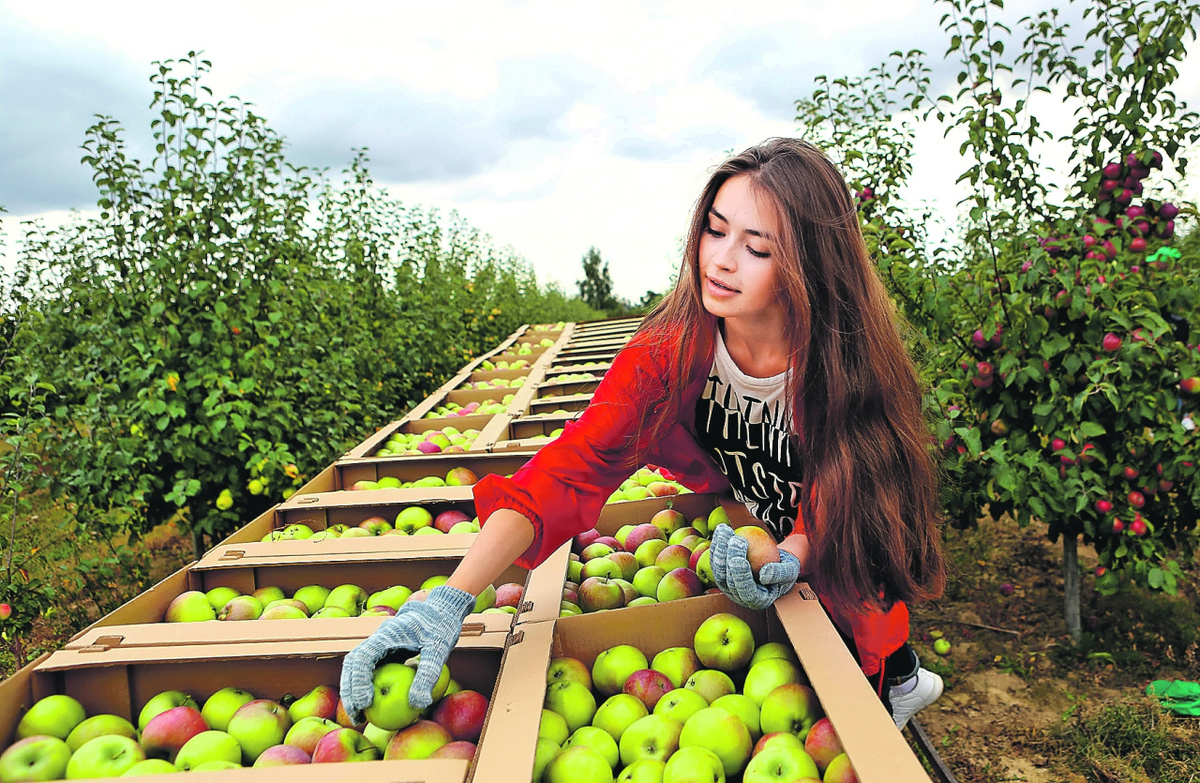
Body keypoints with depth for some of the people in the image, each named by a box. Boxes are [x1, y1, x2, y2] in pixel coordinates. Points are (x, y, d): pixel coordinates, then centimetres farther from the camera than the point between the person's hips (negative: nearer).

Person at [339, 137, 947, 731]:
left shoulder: (846, 360, -28)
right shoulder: (672, 349, -24)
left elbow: (840, 507, -20)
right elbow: (573, 465, -34)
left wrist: (789, 559, -43)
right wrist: (452, 598, -45)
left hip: (838, 577, -2)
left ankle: (896, 675, 41)